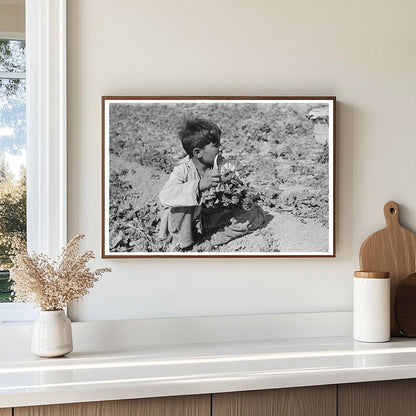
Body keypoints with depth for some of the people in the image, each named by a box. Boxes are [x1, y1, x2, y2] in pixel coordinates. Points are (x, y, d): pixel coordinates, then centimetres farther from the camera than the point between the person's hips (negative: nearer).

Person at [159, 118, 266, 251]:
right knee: (183, 201, -37)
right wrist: (200, 185, -53)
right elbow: (165, 196, -44)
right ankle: (182, 245, -14)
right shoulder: (183, 170, -24)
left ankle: (206, 243, -15)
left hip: (207, 222, 6)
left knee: (256, 213, -7)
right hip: (183, 225, -5)